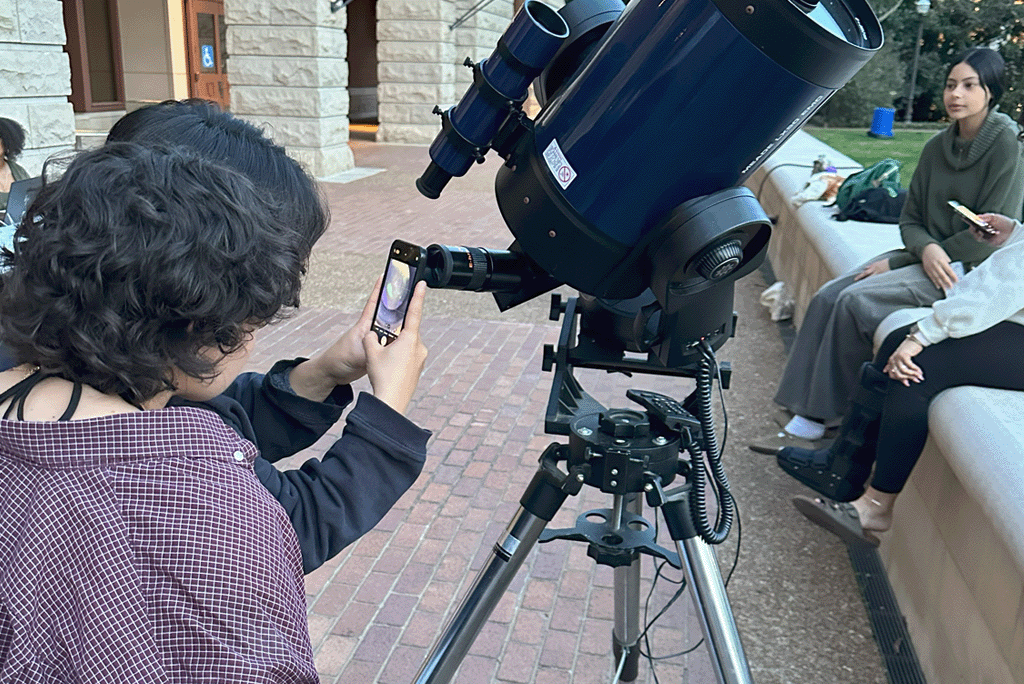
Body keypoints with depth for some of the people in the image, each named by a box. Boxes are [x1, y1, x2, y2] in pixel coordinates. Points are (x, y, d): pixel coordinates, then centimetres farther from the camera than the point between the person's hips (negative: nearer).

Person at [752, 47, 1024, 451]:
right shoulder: (937, 148, 10)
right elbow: (910, 220, 9)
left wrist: (900, 261, -15)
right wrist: (927, 249, -17)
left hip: (973, 270, -7)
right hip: (932, 259, 7)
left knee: (856, 300, -25)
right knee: (828, 297, -14)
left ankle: (820, 420, -12)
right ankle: (803, 421, -16)